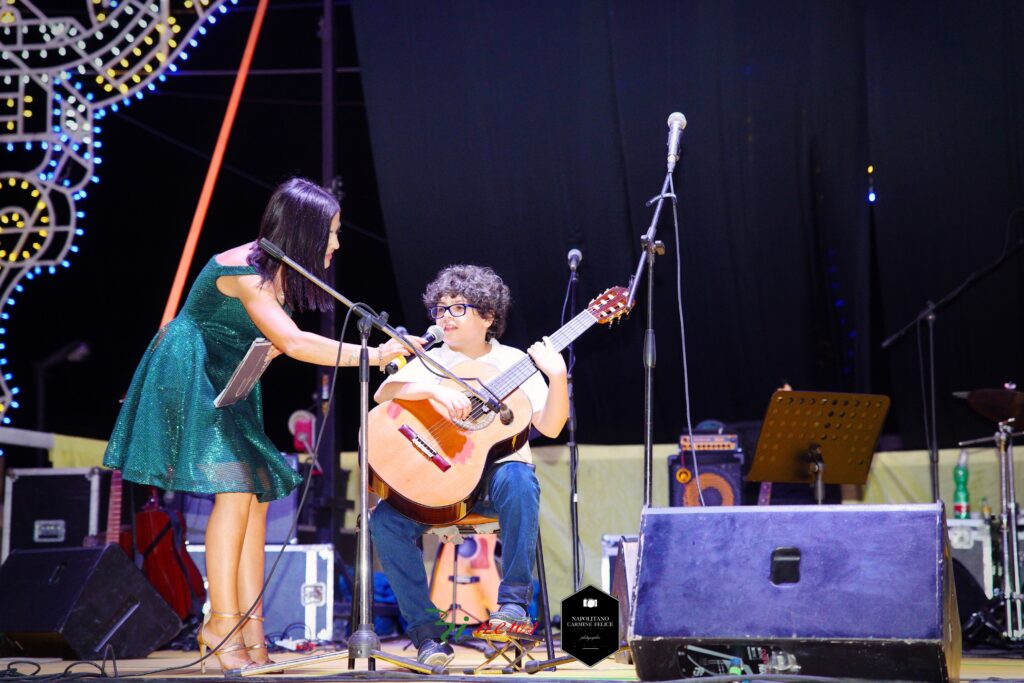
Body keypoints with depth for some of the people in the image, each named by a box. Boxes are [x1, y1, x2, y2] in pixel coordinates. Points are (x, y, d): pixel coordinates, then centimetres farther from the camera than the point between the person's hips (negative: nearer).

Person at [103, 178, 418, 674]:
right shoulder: (242, 270, -25)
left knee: (258, 492, 1)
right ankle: (222, 623, -12)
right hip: (190, 379, -9)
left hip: (230, 388, 9)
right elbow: (294, 343, -37)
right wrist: (373, 355, -37)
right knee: (234, 488, -18)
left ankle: (250, 628, 1)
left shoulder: (280, 274, 2)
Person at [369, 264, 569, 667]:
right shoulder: (429, 362, 10)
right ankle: (426, 633, -16)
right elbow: (383, 393, -10)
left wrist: (558, 378, -21)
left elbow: (549, 427, -5)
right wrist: (437, 389, -26)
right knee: (386, 520, -24)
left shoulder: (513, 363, 6)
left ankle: (514, 597, -24)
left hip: (497, 472, -2)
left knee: (518, 479, -37)